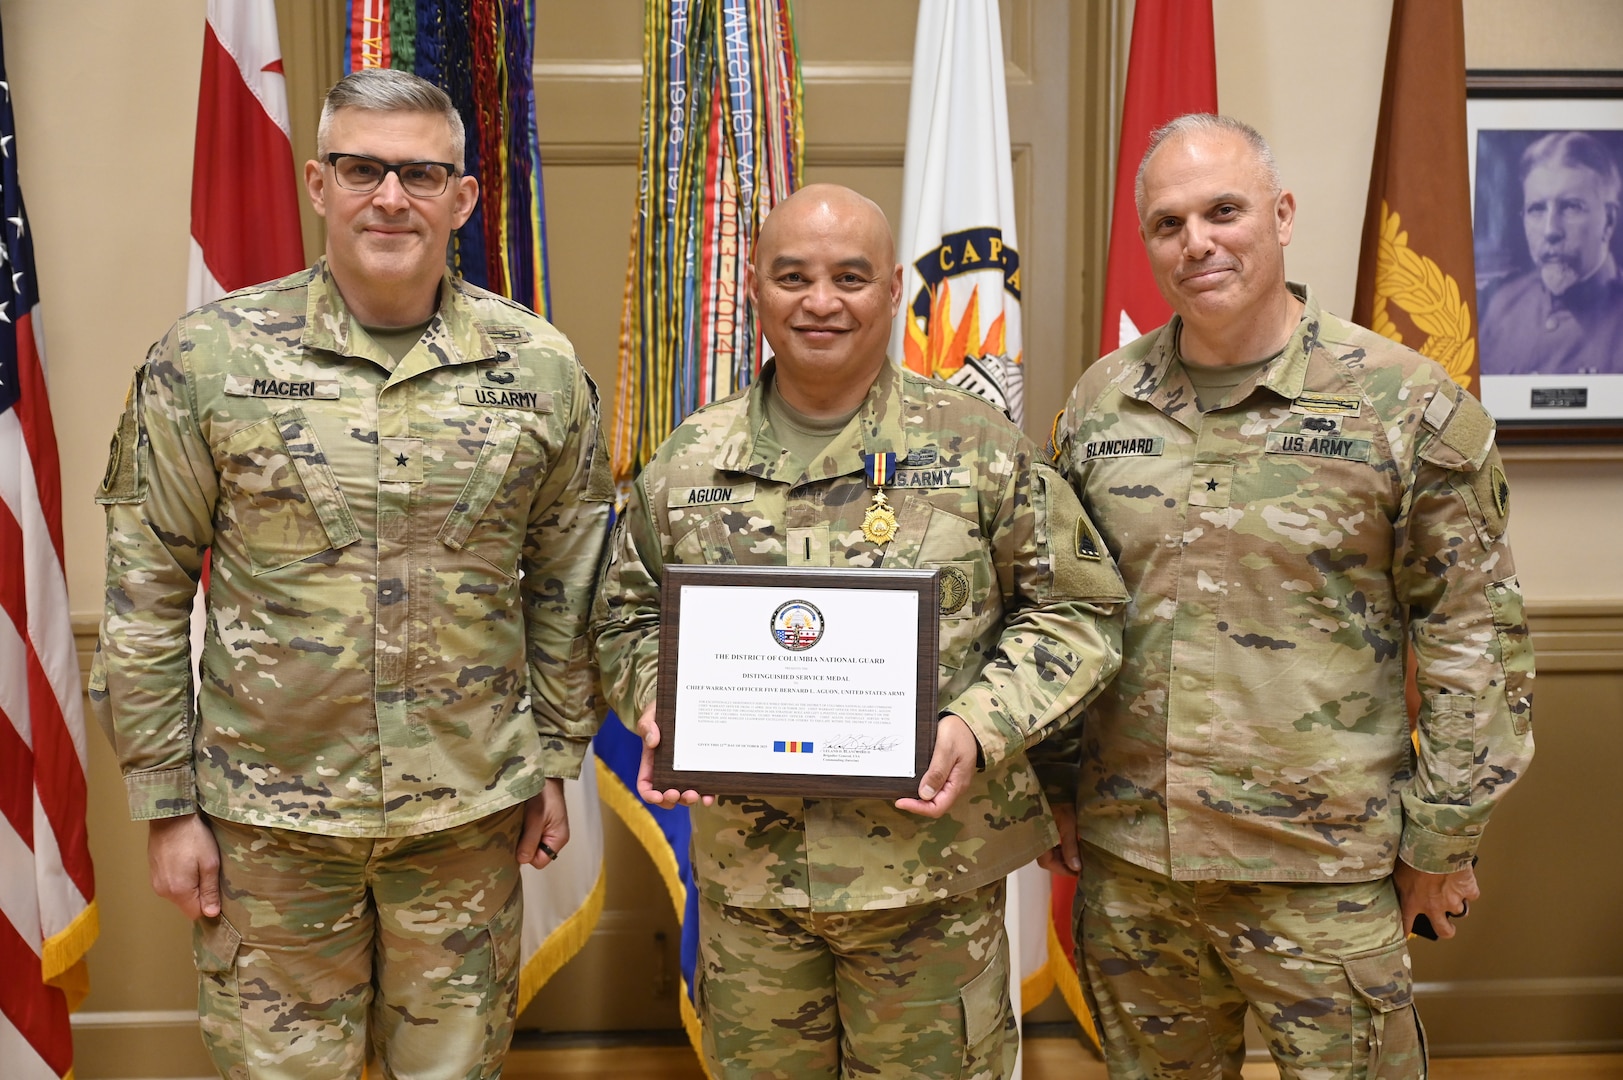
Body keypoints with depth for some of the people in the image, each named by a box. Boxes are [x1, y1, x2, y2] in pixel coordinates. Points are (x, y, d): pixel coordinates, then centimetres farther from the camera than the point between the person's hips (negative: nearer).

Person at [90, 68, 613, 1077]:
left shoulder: (542, 368, -2)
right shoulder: (206, 358, -6)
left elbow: (567, 582, 5)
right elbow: (146, 594, -2)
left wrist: (557, 760, 6)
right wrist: (165, 803, -2)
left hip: (473, 807, 1)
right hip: (267, 814, -1)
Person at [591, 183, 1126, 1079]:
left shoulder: (980, 447, -3)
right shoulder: (687, 464, 4)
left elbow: (1073, 610, 0)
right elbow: (627, 617, 14)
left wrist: (980, 726, -14)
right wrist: (657, 713, -6)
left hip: (930, 872, -2)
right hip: (745, 871, 2)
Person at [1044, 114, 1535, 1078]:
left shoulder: (1405, 404, -6)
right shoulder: (1101, 402, 4)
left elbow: (1474, 634, -4)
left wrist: (1444, 837, -4)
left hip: (1325, 872, -3)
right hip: (1126, 858, 4)